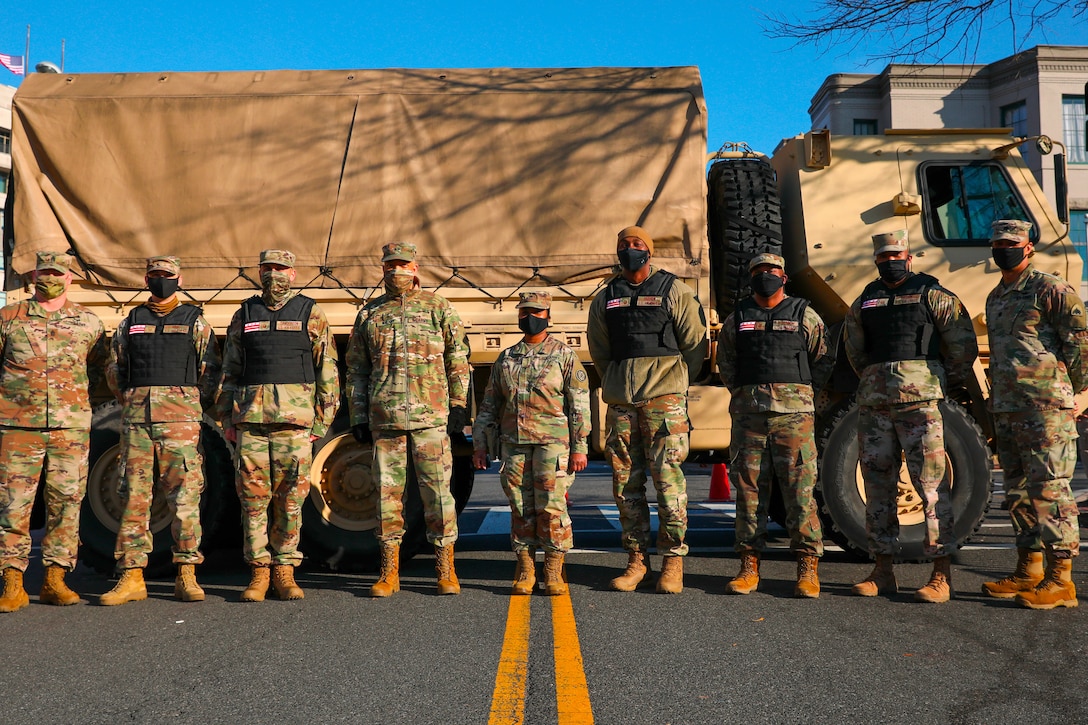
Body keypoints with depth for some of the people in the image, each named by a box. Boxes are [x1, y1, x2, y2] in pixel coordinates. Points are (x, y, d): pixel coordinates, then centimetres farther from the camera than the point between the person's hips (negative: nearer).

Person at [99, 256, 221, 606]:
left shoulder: (195, 321, 8)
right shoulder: (130, 322, 17)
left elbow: (210, 373, 8)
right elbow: (114, 371, 22)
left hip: (181, 420, -3)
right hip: (136, 421, 3)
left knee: (184, 497, -5)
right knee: (135, 496, 2)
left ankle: (187, 576, 1)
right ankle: (132, 579, 7)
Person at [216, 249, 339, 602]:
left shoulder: (310, 314, 7)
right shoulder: (244, 315, 14)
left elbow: (327, 371, 5)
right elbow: (229, 371, 16)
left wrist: (322, 419, 0)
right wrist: (227, 420, 8)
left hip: (295, 419, -2)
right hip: (250, 418, 2)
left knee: (290, 498, 1)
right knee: (253, 497, 2)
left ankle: (284, 572, 11)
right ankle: (259, 572, 11)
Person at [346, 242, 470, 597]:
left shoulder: (438, 307, 7)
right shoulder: (369, 314, 13)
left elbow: (457, 359, 7)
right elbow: (357, 370, 15)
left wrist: (458, 405, 1)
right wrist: (358, 417, 10)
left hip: (429, 415, -2)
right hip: (383, 418, 2)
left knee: (437, 488, -2)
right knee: (387, 491, 5)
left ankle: (446, 569, 9)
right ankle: (389, 571, 15)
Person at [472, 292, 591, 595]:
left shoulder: (564, 355, 5)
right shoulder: (506, 358, 16)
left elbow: (579, 405, 1)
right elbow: (489, 404, 18)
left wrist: (580, 447, -6)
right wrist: (479, 443, 10)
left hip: (553, 442, -3)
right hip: (513, 442, 3)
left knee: (551, 507, -6)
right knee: (521, 508, 4)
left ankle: (554, 572, 4)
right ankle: (525, 570, 12)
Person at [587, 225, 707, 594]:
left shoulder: (673, 290, 5)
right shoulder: (605, 298, 14)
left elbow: (695, 343, 7)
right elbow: (598, 351, 22)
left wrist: (673, 381, 7)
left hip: (664, 399, -4)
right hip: (621, 403, 4)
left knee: (668, 479, -7)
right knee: (626, 483, 5)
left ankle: (673, 561, 2)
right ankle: (637, 560, 14)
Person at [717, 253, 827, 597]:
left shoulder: (804, 316, 8)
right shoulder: (737, 318, 13)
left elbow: (822, 360, 18)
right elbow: (725, 364, 23)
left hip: (794, 414, -2)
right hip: (748, 414, 2)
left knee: (800, 489, -5)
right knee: (749, 489, 2)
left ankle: (808, 568, 1)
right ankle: (749, 566, 9)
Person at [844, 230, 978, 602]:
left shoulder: (932, 294, 3)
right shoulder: (865, 301, 17)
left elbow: (963, 343, 5)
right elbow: (854, 346, 30)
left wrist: (949, 383, 11)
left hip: (919, 400, -5)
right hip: (873, 402, 5)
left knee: (931, 484, -7)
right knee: (878, 484, 6)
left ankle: (942, 575, -3)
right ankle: (882, 571, 14)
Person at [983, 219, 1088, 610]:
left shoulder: (1051, 290, -6)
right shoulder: (995, 298, 20)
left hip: (1045, 409, -8)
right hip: (1006, 411, 9)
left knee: (1048, 489, -8)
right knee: (1018, 491, 12)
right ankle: (1028, 571, 21)